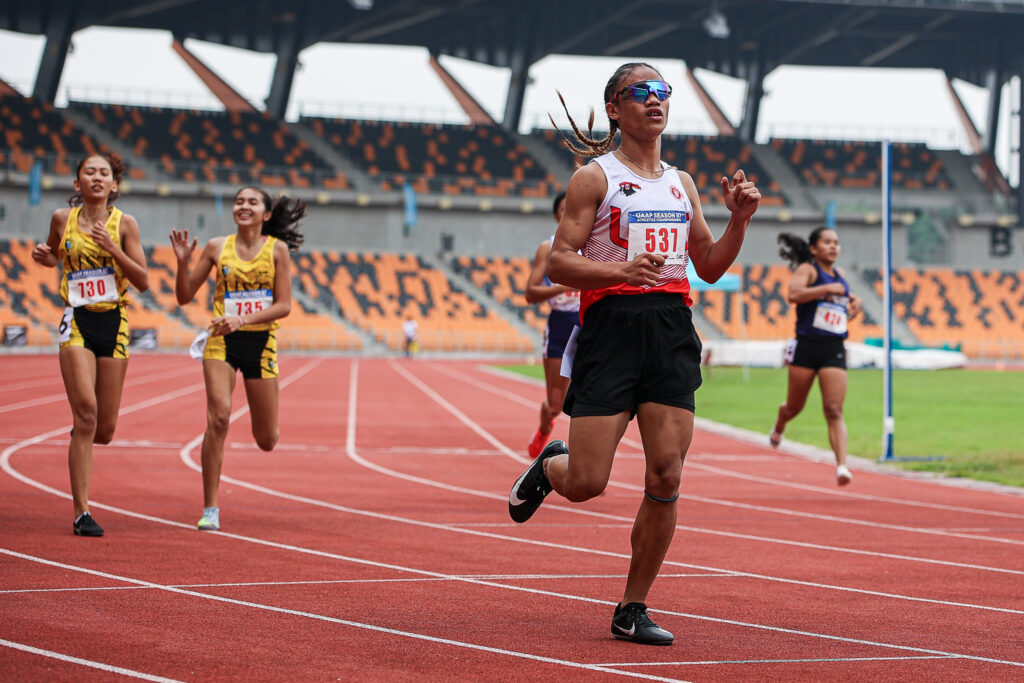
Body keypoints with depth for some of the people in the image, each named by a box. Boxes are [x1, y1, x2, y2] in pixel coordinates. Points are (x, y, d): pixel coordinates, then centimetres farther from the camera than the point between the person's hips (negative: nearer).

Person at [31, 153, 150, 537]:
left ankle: (79, 437, 45)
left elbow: (143, 281, -4)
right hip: (77, 321, -1)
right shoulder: (63, 219, 4)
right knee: (86, 410, -19)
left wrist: (113, 249, -17)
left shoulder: (124, 223, 0)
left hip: (114, 323, 1)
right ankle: (81, 513, -16)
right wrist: (43, 257, 1)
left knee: (104, 429, 4)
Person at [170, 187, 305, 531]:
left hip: (261, 343, 0)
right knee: (219, 415, -22)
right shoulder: (217, 247, 3)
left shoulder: (277, 249, -1)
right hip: (222, 340, 0)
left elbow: (284, 305, -5)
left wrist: (242, 320, -18)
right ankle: (210, 508, -16)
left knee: (266, 441, 5)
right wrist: (183, 261, -11)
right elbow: (184, 296, 6)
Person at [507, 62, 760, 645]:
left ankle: (633, 610, 7)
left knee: (666, 477, -4)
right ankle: (548, 467, 30)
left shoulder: (681, 183, 18)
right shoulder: (595, 178, 1)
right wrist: (622, 270, -21)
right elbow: (559, 263, -6)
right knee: (586, 482, -9)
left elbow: (709, 267, 23)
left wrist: (740, 220, 7)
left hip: (673, 329, 5)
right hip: (613, 325, -4)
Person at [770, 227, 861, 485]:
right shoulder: (807, 270, -4)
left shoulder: (839, 274, 15)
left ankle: (842, 465, -20)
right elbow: (793, 294, -25)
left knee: (834, 411, -10)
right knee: (795, 407, 12)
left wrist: (854, 302, 14)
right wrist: (829, 288, -22)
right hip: (807, 347, -3)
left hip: (834, 350, 4)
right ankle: (778, 429, 47)